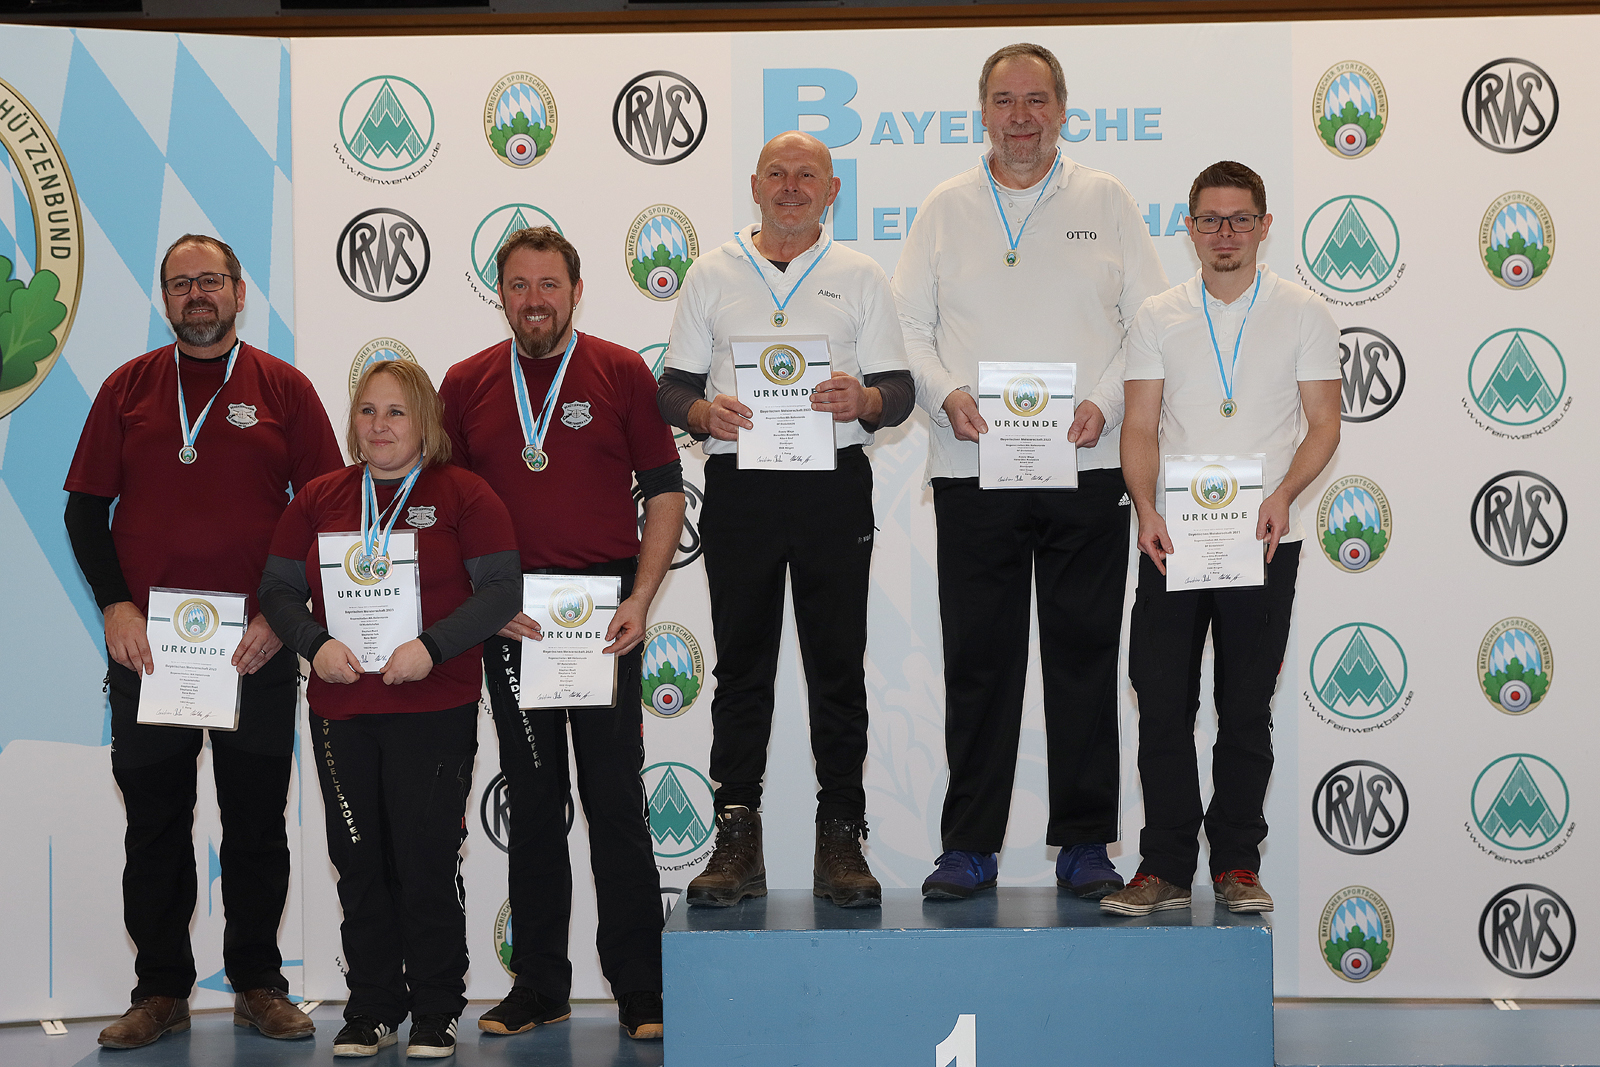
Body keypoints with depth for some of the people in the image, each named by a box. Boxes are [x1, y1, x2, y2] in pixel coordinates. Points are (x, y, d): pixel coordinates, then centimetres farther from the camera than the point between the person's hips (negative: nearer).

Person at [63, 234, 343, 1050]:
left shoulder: (283, 388, 3)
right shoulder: (128, 387, 7)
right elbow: (85, 508, 6)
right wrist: (114, 605, -7)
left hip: (258, 648, -1)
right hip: (145, 643, 1)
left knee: (257, 821, 6)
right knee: (155, 821, 6)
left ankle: (258, 984, 18)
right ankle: (161, 990, 16)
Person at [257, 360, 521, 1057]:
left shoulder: (463, 495, 0)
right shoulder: (319, 498, 11)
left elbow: (502, 589, -6)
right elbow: (278, 589, 11)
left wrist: (432, 647, -17)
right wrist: (315, 645, -8)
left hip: (434, 712, -3)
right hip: (340, 714, 4)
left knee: (427, 864, -1)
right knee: (359, 867, 8)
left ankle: (436, 1012, 12)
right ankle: (372, 1008, 20)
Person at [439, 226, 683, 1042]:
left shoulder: (622, 373, 2)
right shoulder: (466, 384, 8)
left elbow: (664, 489, 2)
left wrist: (641, 598, -8)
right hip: (507, 614, 3)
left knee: (614, 798, -2)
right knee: (532, 800, 9)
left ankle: (640, 988, 6)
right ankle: (538, 984, 18)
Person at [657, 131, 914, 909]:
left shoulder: (860, 277, 11)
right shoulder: (713, 275, 12)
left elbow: (899, 388, 7)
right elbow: (672, 385, 9)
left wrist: (863, 400, -16)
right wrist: (704, 412, -13)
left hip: (833, 487, 0)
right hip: (738, 487, 0)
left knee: (837, 665, 1)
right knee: (741, 665, 2)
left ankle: (840, 840, 7)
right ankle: (737, 839, 6)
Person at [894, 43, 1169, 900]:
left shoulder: (1106, 203, 9)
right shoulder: (945, 208, 11)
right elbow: (906, 327, 8)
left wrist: (1104, 404, -9)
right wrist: (947, 395, -10)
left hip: (1087, 468, 0)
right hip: (971, 470, 0)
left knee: (1084, 656, 3)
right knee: (977, 660, 2)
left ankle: (1084, 844, 12)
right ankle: (968, 846, 10)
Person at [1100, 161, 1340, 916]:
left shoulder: (1302, 314, 5)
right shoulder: (1157, 317, 9)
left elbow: (1323, 424, 1)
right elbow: (1141, 427, 5)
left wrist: (1283, 493, -16)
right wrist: (1146, 508, -11)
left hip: (1262, 541, -1)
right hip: (1170, 539, 1)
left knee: (1246, 710, 5)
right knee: (1162, 705, -1)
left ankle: (1237, 864, 14)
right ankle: (1166, 867, 7)